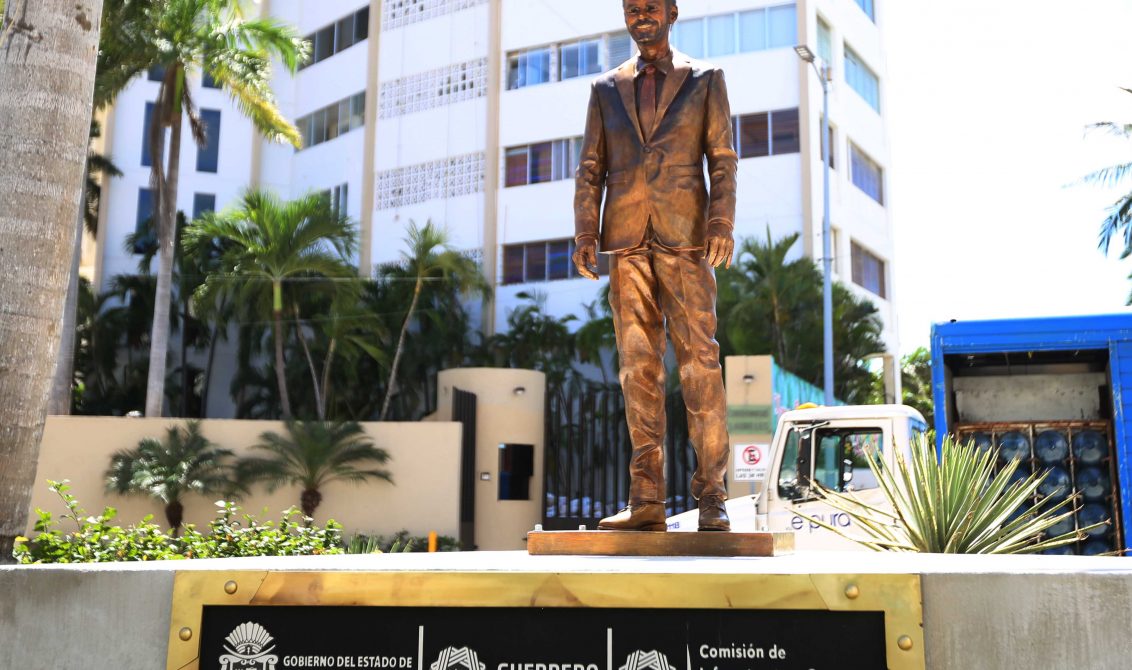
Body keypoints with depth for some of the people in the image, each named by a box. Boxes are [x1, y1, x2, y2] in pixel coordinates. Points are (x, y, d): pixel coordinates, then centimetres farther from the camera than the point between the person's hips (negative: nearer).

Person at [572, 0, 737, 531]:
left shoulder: (705, 79, 13)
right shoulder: (606, 88, 19)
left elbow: (723, 160, 5)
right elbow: (590, 169, 13)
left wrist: (722, 223, -10)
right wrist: (584, 233, -1)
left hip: (685, 236, -2)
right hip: (626, 241, 2)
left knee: (700, 362, -7)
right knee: (638, 368, -1)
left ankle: (711, 496, -2)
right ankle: (646, 501, 1)